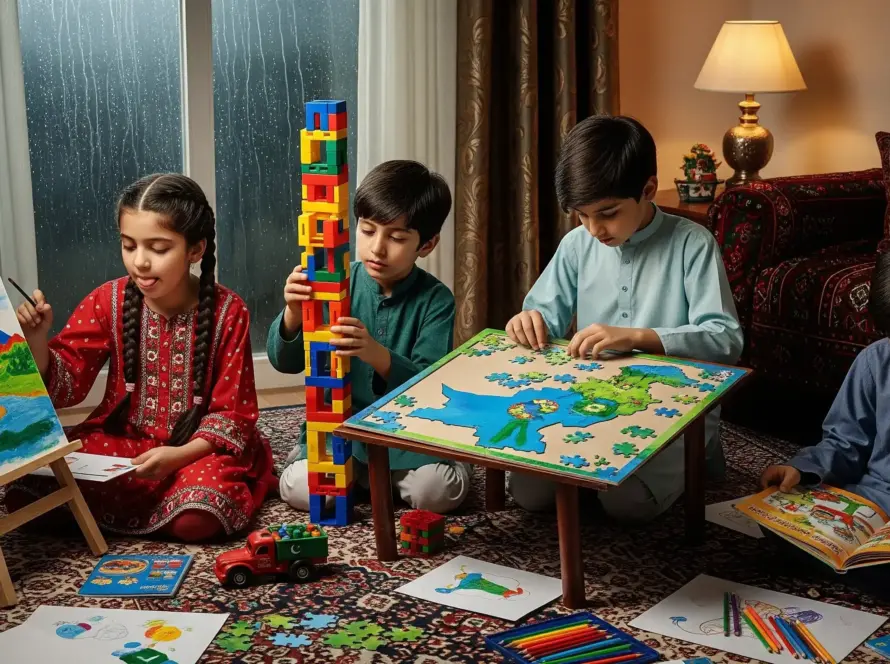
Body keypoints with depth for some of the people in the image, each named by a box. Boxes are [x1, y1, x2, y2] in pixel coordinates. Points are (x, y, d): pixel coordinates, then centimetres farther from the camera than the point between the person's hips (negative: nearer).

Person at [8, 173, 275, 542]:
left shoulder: (227, 312, -11)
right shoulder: (108, 301, -3)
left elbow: (232, 412, -8)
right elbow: (65, 385, -1)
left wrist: (180, 456, -24)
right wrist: (37, 340, -21)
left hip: (199, 448, -3)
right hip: (119, 440, 4)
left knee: (197, 517, -36)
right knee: (28, 489, -21)